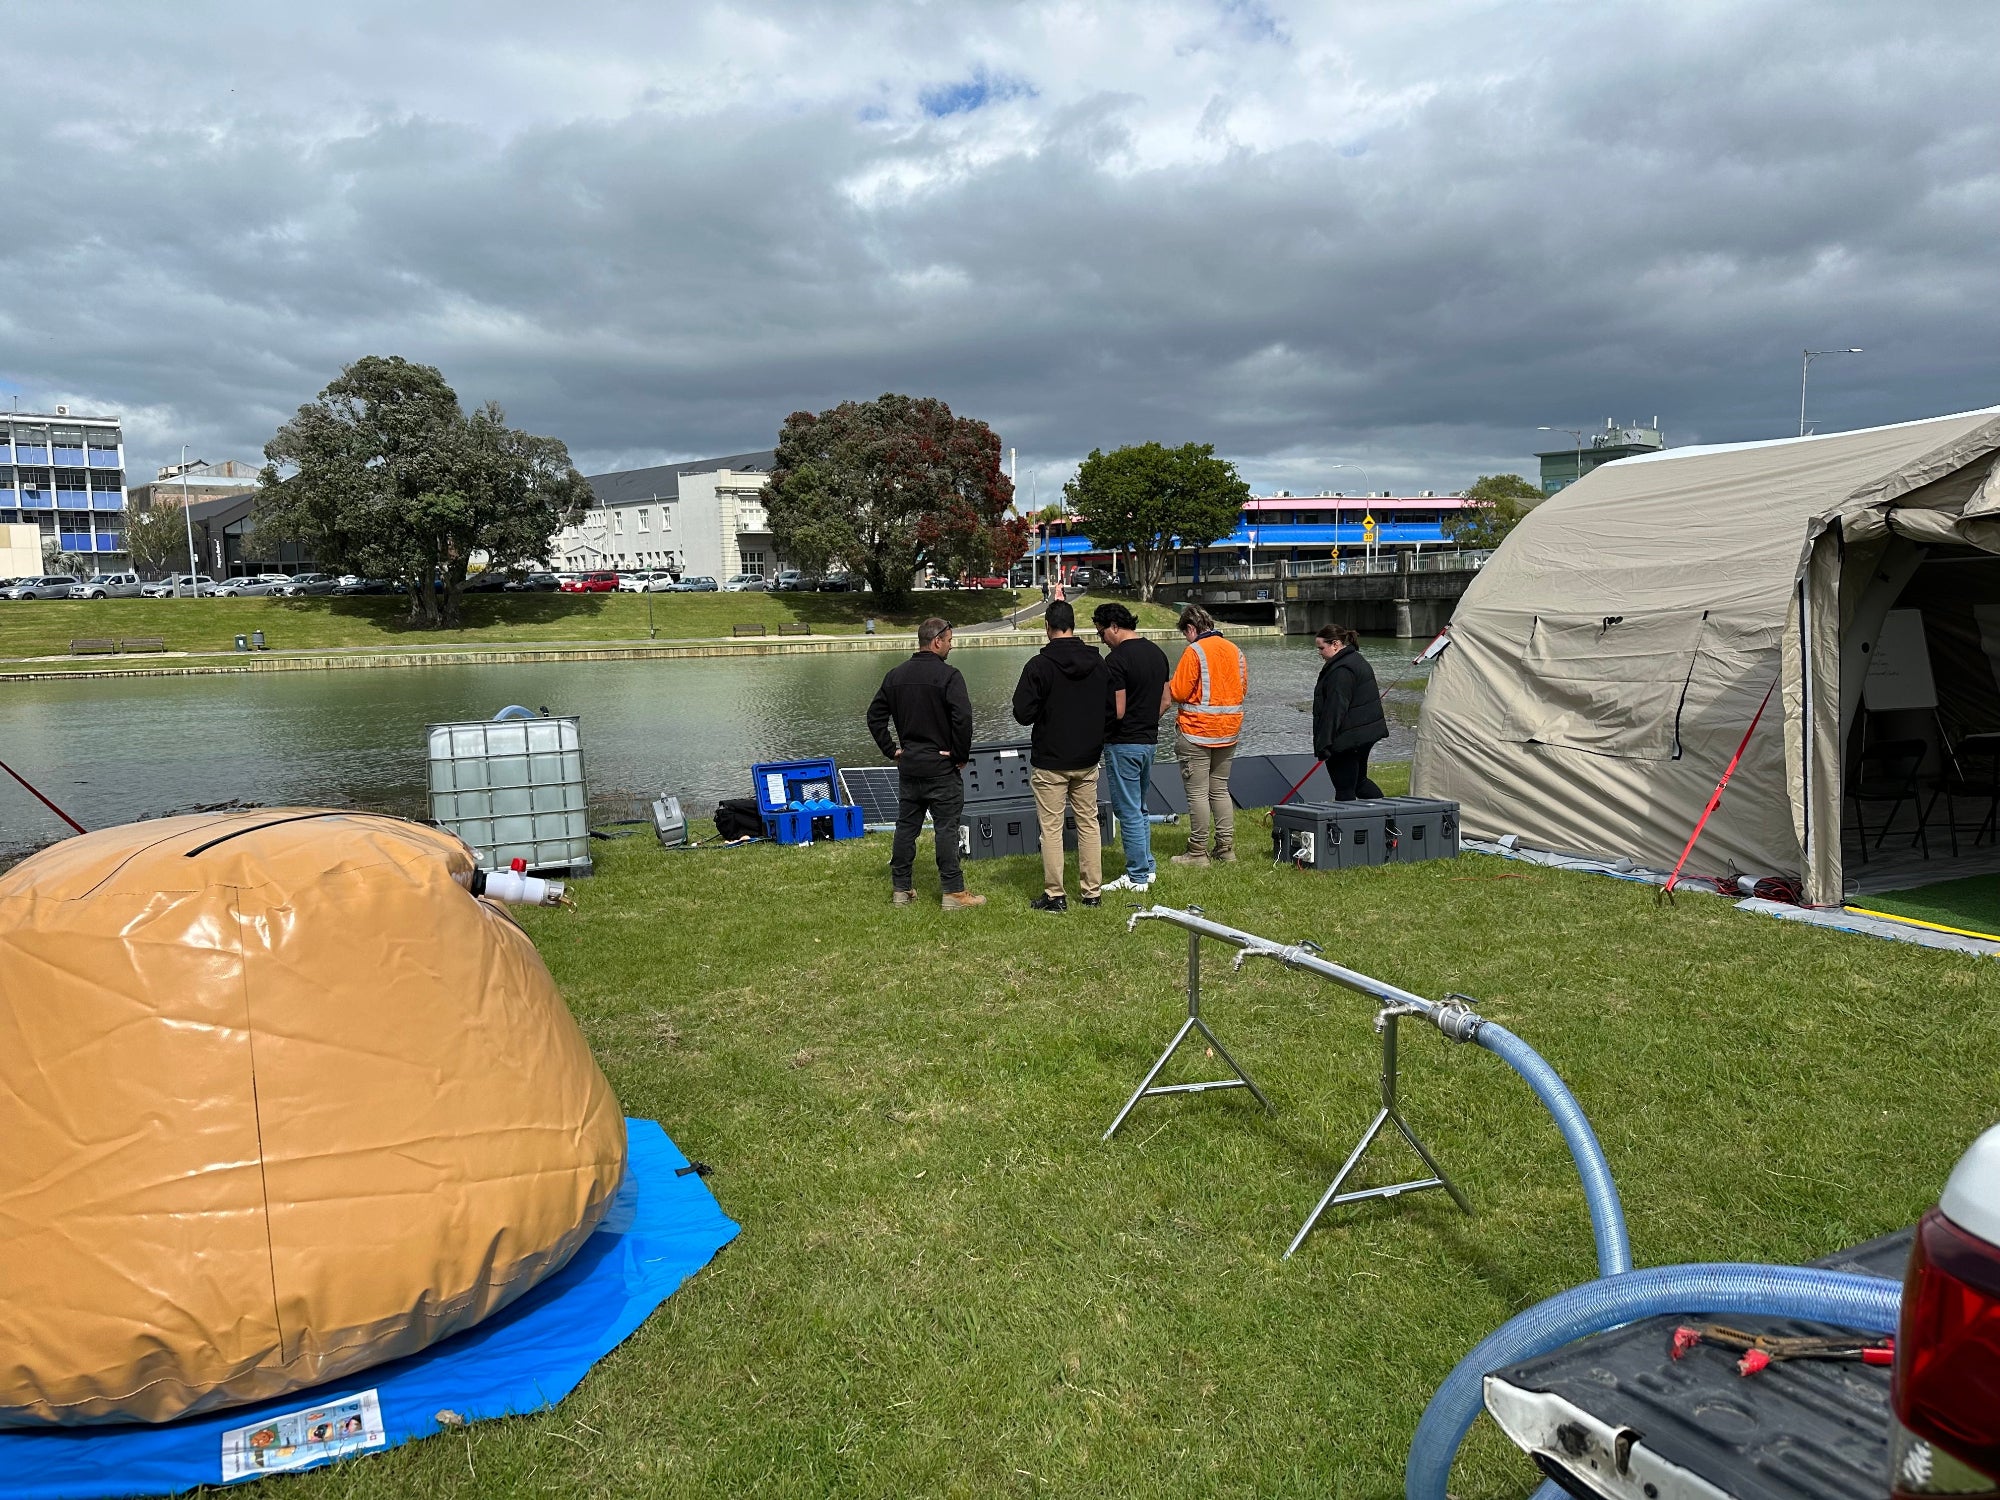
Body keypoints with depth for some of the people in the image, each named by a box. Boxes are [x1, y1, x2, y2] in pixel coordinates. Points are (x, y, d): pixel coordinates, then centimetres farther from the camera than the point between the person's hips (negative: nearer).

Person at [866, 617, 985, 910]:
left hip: (907, 767, 6)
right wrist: (961, 754, -10)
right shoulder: (948, 675, -12)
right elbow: (963, 717, -22)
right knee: (946, 828, -1)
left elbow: (875, 716, 10)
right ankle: (954, 893, 2)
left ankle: (901, 889, 17)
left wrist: (892, 750, 12)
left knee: (906, 827, 12)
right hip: (941, 768, -6)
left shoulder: (896, 675, 7)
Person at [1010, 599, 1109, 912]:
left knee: (1051, 828, 2)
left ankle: (1055, 895, 5)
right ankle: (1092, 891, 18)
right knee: (1088, 824, 13)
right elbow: (1110, 709, 8)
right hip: (1087, 760, 5)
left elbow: (1023, 713, -15)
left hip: (1050, 761, -5)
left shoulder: (1039, 665, -15)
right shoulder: (1097, 662, 1)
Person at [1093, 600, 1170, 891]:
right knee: (1139, 808, 19)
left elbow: (1116, 711, -21)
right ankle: (1147, 867, 24)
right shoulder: (1157, 653, 9)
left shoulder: (1116, 660, -18)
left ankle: (1136, 877, 5)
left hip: (1123, 744, -9)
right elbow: (1165, 699, 14)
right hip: (1150, 740, 9)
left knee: (1128, 811, -1)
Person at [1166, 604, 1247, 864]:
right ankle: (1226, 848, 16)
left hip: (1198, 731, -7)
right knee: (1220, 789, 15)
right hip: (1229, 731, 7)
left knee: (1198, 792, 0)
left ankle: (1198, 851, 3)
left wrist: (1169, 685, 5)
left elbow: (1178, 692, -15)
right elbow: (1243, 688, 13)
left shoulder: (1194, 651, -14)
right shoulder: (1234, 650, 7)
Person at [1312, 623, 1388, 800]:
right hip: (1367, 733, 11)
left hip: (1346, 739, -11)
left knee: (1344, 790, -4)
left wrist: (1324, 744, -24)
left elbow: (1335, 709, -24)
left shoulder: (1341, 670, -19)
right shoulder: (1358, 660, 15)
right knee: (1359, 780, 23)